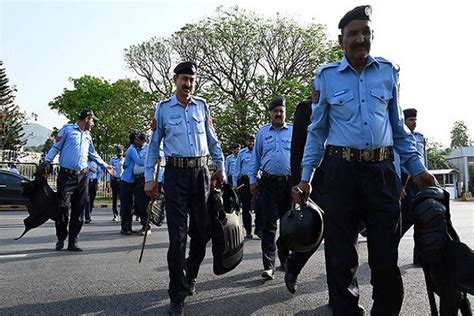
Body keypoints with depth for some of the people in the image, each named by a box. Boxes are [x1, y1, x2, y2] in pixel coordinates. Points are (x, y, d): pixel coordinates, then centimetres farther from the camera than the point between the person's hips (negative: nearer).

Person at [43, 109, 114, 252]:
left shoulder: (88, 135, 19)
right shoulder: (68, 129, 2)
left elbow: (93, 154, 28)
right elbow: (56, 147, 0)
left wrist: (105, 166, 29)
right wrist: (47, 161, -12)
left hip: (82, 176, 5)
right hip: (66, 175, -5)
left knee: (78, 210, 3)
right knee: (63, 207, -3)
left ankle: (73, 242, 9)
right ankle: (61, 239, 14)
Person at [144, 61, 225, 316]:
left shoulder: (201, 105, 11)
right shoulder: (163, 108, 5)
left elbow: (212, 140, 16)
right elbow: (154, 144, 7)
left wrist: (220, 168, 12)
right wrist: (149, 178, 1)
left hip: (201, 172, 3)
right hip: (176, 173, -2)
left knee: (203, 230, 8)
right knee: (177, 235, -4)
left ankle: (190, 276, 34)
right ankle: (178, 294, 9)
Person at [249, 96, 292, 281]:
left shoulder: (293, 131, 8)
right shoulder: (262, 132, 10)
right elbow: (255, 157, 12)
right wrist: (252, 180, 6)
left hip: (289, 182, 1)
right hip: (269, 183, -1)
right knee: (269, 223, -5)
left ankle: (285, 258, 29)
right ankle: (268, 265, -2)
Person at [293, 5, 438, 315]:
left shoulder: (389, 71, 10)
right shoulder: (326, 75, 4)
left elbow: (398, 126, 16)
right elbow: (317, 130, 7)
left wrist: (418, 168, 9)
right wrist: (305, 177, 1)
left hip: (382, 171, 2)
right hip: (341, 171, -1)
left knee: (386, 255, 8)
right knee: (341, 255, 6)